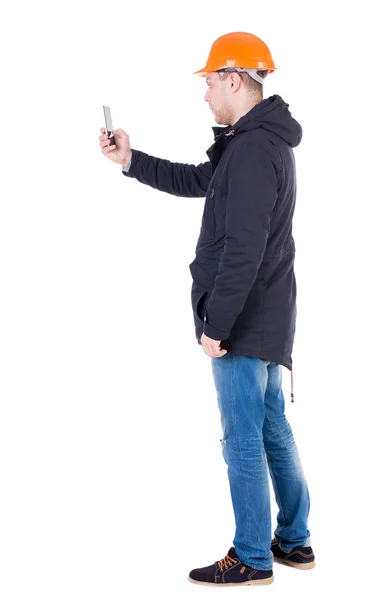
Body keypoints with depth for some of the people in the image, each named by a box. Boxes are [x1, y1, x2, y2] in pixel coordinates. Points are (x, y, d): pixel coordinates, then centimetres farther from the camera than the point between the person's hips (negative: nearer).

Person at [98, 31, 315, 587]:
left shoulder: (252, 149, -20)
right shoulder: (263, 141, 13)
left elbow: (242, 250, -25)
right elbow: (195, 181, 22)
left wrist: (215, 324, -20)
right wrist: (130, 160, 15)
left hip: (245, 321, -10)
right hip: (266, 317, 10)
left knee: (243, 440, 1)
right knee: (272, 430, 18)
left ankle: (252, 558, 13)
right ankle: (294, 541, 29)